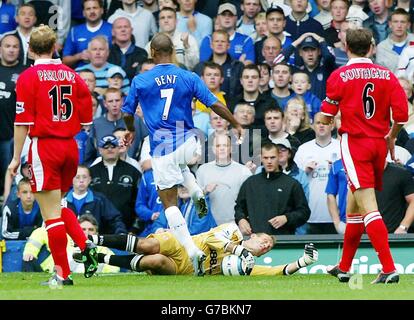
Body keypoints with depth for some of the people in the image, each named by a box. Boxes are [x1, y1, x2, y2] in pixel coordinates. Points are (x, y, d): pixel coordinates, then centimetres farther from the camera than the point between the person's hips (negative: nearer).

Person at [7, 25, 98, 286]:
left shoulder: (29, 77, -7)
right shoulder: (71, 75, 6)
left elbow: (23, 121, -10)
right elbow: (86, 119, 7)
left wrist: (16, 157, -5)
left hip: (44, 147, -5)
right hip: (71, 147, 5)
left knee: (51, 212, -1)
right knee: (57, 205, 22)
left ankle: (63, 273, 0)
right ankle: (85, 245, 2)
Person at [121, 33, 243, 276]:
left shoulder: (140, 81, -3)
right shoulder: (189, 78, -2)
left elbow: (127, 113, 7)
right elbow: (215, 104, -4)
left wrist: (131, 130, 30)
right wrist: (237, 124, 11)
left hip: (162, 147, -3)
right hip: (188, 145, 3)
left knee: (170, 203, 4)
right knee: (178, 163, 39)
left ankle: (192, 250, -9)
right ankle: (197, 193, 14)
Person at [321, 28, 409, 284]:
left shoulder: (339, 76, -4)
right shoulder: (386, 75, 4)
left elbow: (326, 118, -3)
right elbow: (402, 114, -3)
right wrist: (391, 136, 15)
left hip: (354, 142, -5)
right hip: (379, 144, 5)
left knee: (368, 208, -13)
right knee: (353, 207, 19)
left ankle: (389, 268, -26)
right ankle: (344, 268, 29)